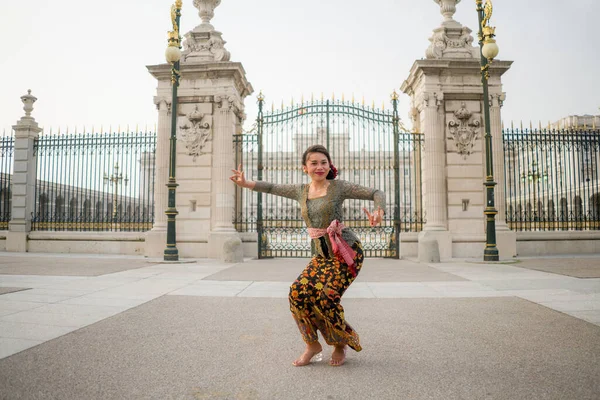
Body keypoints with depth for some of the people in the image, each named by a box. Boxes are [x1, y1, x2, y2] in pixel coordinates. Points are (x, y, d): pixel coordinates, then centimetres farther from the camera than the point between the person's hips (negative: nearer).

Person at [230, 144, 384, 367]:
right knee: (299, 292, -17)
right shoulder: (301, 191, 9)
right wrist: (245, 184, 11)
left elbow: (376, 194, -4)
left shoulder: (339, 187, -5)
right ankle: (312, 345, 5)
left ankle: (341, 343, 8)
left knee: (326, 297, -21)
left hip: (346, 250, -4)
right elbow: (272, 188, 21)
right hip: (321, 255, 5)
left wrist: (379, 211, -25)